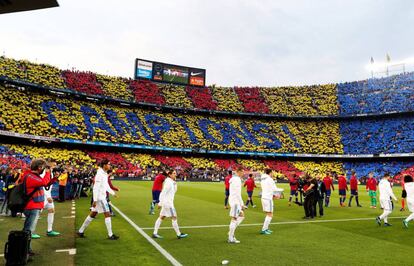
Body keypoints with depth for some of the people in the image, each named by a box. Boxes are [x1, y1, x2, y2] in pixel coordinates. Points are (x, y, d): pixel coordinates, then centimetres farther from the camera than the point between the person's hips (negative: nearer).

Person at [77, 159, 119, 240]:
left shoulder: (104, 174, 10)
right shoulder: (100, 174, -19)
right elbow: (95, 188, -22)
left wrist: (113, 193, 23)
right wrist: (95, 200, -23)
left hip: (102, 197, 10)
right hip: (99, 197, -10)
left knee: (93, 214, 16)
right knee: (107, 214, -4)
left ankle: (81, 231, 26)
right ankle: (110, 235, 3)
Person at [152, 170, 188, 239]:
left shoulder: (173, 182, 12)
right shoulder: (168, 182, -18)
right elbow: (163, 193, -20)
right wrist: (161, 202, -20)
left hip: (169, 202, 10)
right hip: (167, 203, -10)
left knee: (161, 217, 12)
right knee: (174, 218, -2)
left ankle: (155, 233, 18)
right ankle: (179, 234, 7)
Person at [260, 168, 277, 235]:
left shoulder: (262, 179, 13)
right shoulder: (269, 179, -12)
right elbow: (275, 189, -12)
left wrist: (273, 195, 14)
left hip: (263, 197, 8)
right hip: (268, 198, -8)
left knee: (268, 214, 17)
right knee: (270, 215, -2)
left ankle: (266, 228, 19)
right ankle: (263, 230, -3)